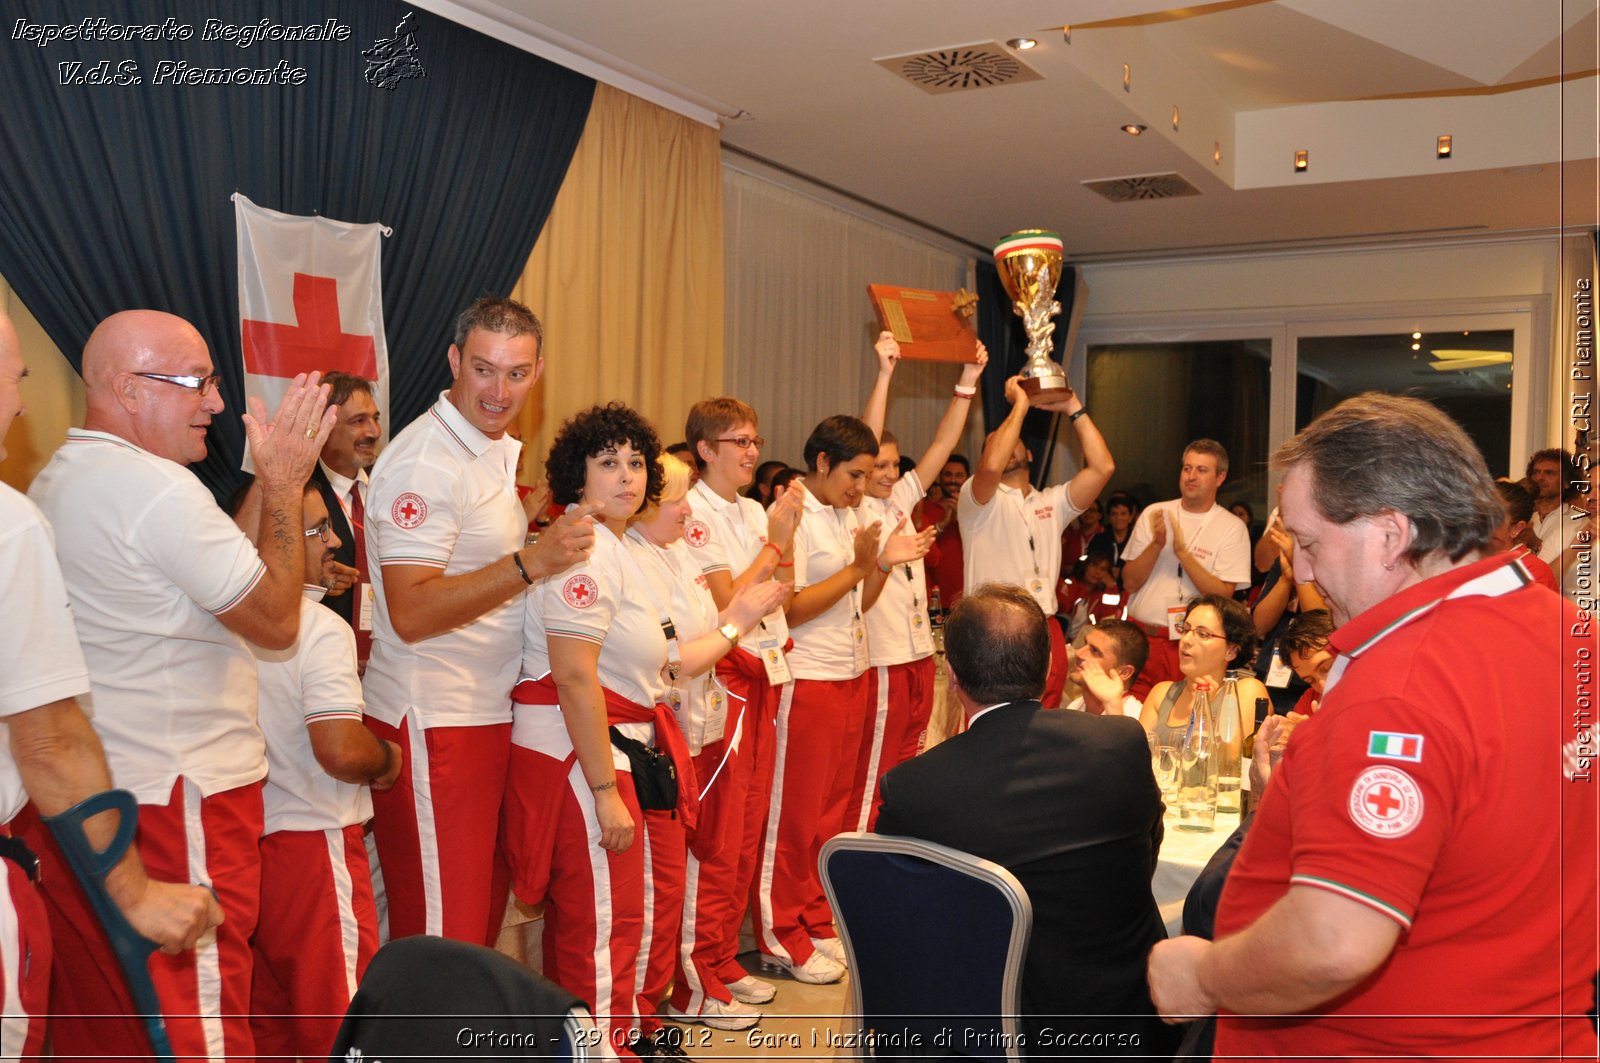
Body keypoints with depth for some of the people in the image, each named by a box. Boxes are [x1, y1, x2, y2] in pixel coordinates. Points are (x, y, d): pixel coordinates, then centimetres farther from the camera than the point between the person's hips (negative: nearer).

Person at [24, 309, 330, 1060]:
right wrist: (283, 485, -7)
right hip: (170, 800, -10)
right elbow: (276, 622, -13)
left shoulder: (55, 481, 14)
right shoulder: (158, 488, -18)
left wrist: (267, 482, 14)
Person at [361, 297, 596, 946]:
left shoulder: (498, 450, 14)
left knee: (483, 913, 18)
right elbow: (410, 613, -24)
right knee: (441, 937, 0)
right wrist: (532, 563, -31)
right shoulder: (425, 460, -16)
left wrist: (550, 544, 11)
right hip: (432, 722, -9)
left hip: (488, 717, 9)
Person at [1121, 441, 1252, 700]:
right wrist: (1156, 544, -11)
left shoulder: (1232, 528, 0)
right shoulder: (1154, 514, 9)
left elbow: (1223, 594, -9)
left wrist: (1182, 552, -16)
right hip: (1139, 636, 2)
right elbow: (1130, 582, 5)